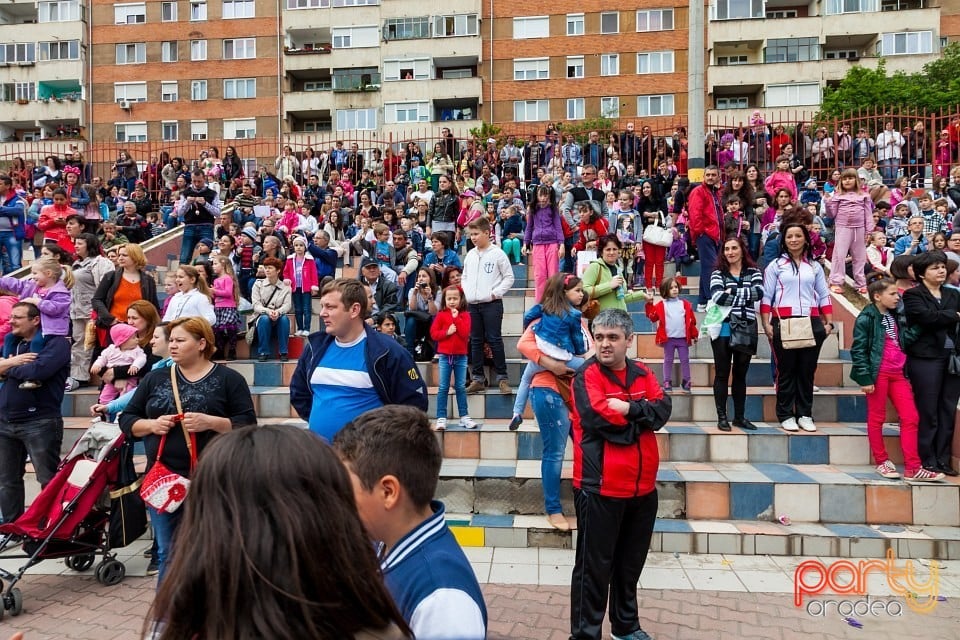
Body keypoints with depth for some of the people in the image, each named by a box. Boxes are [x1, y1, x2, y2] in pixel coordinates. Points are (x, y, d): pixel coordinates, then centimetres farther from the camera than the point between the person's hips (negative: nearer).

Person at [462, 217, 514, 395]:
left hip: (492, 304, -5)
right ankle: (478, 379, 15)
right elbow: (464, 277, 20)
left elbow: (509, 278, -3)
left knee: (494, 340, -5)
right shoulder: (470, 255, 11)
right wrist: (467, 292, 4)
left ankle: (502, 378, 3)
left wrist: (495, 293, -11)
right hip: (473, 304, 6)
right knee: (475, 341, 8)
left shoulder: (498, 254, -4)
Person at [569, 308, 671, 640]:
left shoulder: (642, 373, 8)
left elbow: (663, 410, -6)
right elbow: (600, 417, -24)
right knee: (595, 565, 2)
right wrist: (641, 417, -11)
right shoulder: (586, 375, -10)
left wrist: (628, 408, -21)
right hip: (600, 488, -6)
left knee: (631, 563, 20)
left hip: (643, 486, 6)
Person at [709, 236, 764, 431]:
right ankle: (722, 417, 9)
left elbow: (759, 292, -13)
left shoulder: (753, 272, 7)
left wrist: (733, 291, -14)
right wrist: (746, 295, -11)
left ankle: (740, 416, 20)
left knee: (741, 374, 11)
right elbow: (718, 297, -16)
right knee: (722, 374, 3)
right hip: (723, 329, -2)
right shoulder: (718, 273, 2)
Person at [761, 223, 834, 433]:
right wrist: (766, 324, -8)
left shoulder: (815, 266, 14)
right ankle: (786, 415, 8)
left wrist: (829, 322, 5)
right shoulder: (776, 265, 5)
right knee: (786, 370, 2)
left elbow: (824, 296, 13)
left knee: (807, 370, 5)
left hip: (811, 322, 3)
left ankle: (805, 415, 14)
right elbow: (766, 297, 1)